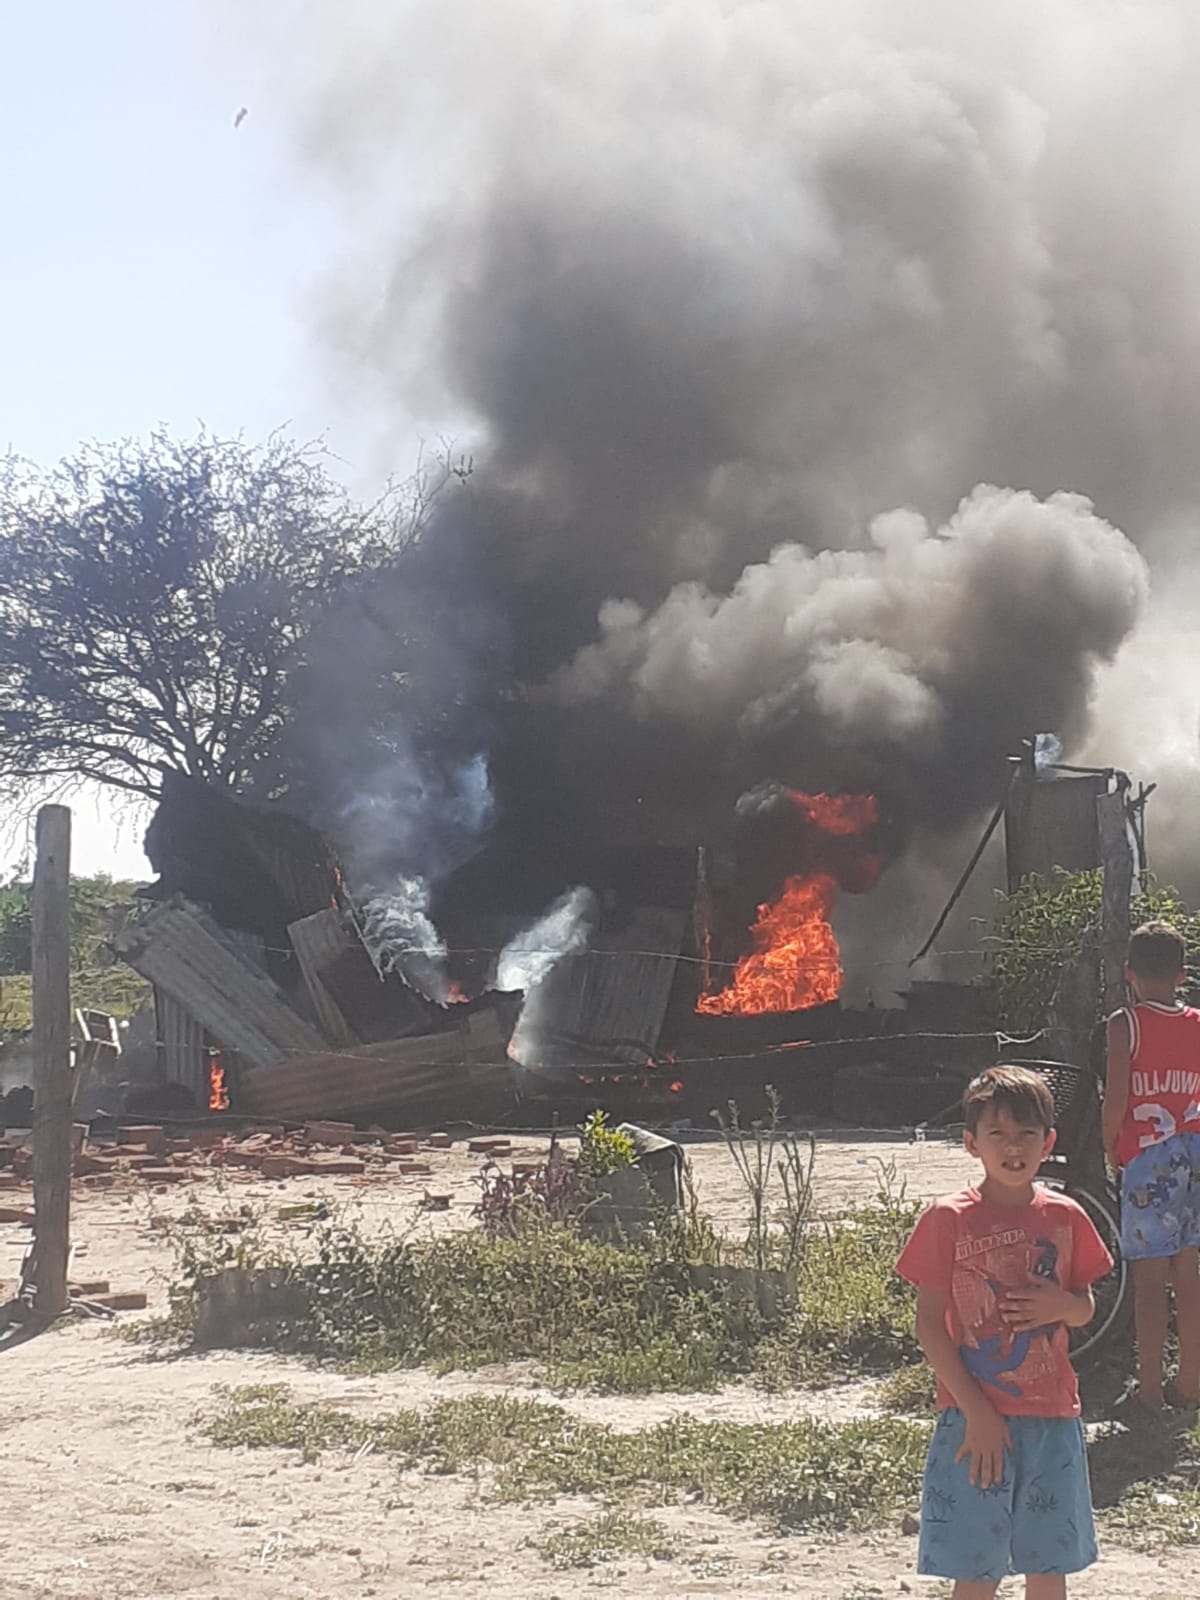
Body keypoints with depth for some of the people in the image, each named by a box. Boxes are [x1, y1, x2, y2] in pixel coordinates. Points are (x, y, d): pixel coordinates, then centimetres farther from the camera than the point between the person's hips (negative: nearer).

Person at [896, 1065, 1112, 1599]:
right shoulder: (949, 1220, -7)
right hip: (976, 1416, -3)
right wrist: (977, 1412, -13)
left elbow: (1086, 1309, 14)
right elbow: (929, 1324, -7)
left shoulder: (1064, 1217, 4)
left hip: (1052, 1417, 3)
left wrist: (1062, 1305, -11)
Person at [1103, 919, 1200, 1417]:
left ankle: (1149, 1390, 2)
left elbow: (1116, 1100, -12)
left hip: (1148, 1157, -5)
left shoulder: (1126, 1025, -7)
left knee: (1149, 1279, 0)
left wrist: (1111, 1149, 4)